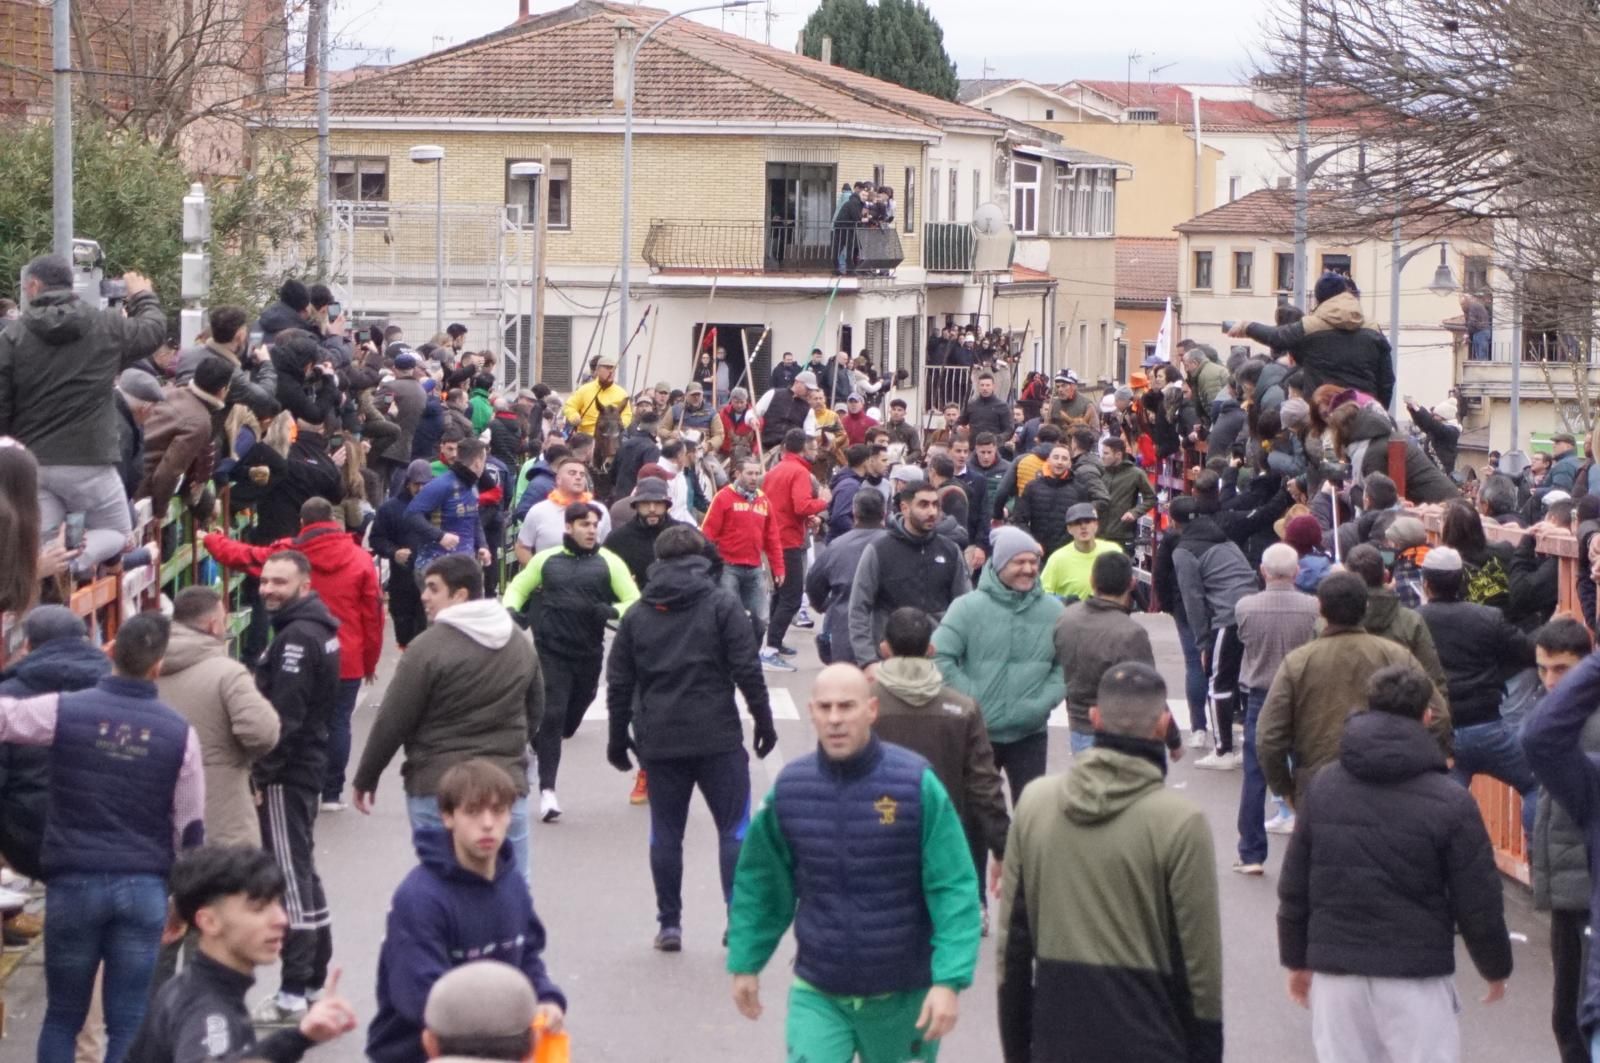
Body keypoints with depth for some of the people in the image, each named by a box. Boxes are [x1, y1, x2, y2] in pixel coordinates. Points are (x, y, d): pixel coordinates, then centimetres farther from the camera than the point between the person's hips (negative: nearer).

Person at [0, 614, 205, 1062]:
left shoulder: (65, 711, -7)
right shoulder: (179, 732, -1)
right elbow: (190, 828, 3)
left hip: (74, 882, 0)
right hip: (144, 889, 0)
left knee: (62, 1017, 13)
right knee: (130, 1025, 4)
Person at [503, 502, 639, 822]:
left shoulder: (609, 562, 3)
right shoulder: (546, 559, 7)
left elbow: (634, 603, 0)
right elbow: (518, 588, 20)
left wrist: (611, 611, -20)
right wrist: (511, 610, 0)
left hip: (589, 653, 2)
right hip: (551, 652, -2)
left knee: (569, 722, 13)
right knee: (552, 716, -12)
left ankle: (537, 745, 44)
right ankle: (547, 790, -9)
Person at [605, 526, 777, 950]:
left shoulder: (636, 616, 8)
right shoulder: (723, 606, -2)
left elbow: (619, 684, 9)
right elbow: (747, 669, -6)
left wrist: (618, 738, 18)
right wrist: (764, 721, 3)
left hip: (659, 741, 3)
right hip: (718, 739, -2)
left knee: (665, 834, 9)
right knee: (733, 829, 4)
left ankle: (669, 923, 9)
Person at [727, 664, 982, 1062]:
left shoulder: (917, 785, -13)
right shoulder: (789, 787, -3)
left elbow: (954, 891, -15)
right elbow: (760, 884, 9)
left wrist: (949, 981, -22)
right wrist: (745, 964, 11)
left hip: (902, 998, -1)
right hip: (817, 995, 2)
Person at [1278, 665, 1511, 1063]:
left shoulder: (1321, 788, 2)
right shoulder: (1450, 803, -9)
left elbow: (1293, 887, 7)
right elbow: (1477, 901, -5)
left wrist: (1297, 958, 19)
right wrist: (1496, 968, 11)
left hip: (1334, 971, 4)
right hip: (1416, 975, -3)